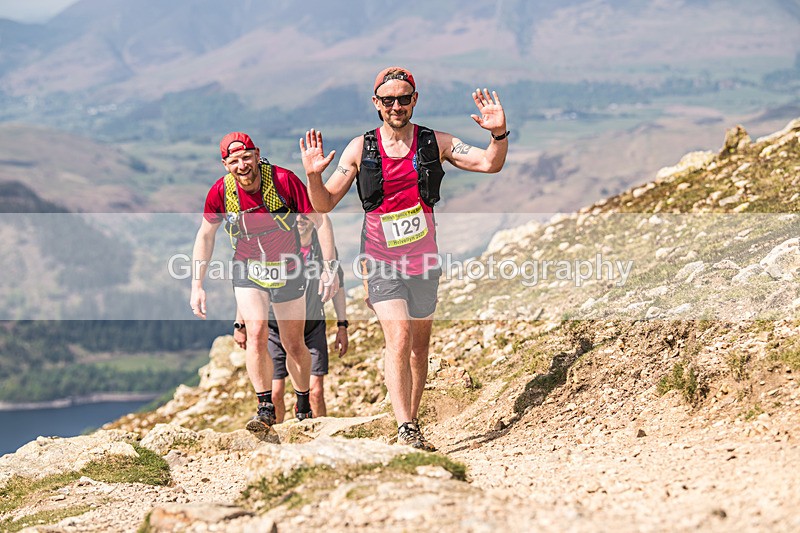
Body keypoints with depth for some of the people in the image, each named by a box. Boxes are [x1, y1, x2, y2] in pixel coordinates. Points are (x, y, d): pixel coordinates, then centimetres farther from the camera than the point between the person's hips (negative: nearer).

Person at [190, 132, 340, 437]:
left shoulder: (284, 180, -21)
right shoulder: (221, 191, -14)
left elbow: (320, 220, -12)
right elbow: (205, 235, 2)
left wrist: (329, 268, -18)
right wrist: (197, 285, 0)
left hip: (289, 271, 0)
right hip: (248, 271, 0)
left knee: (294, 346, 8)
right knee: (257, 332, -23)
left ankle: (304, 407, 30)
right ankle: (266, 408, -13)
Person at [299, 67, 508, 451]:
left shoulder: (435, 143, 1)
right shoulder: (360, 148, -2)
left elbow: (490, 163, -5)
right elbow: (324, 204, 0)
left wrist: (499, 134, -24)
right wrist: (313, 176, -19)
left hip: (424, 259, 3)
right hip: (380, 259, -3)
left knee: (420, 344, 12)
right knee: (399, 338, -19)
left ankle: (411, 425, 27)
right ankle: (406, 430, -24)